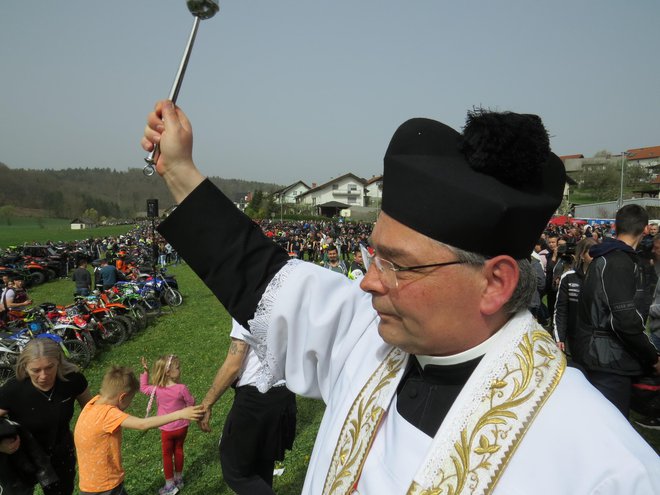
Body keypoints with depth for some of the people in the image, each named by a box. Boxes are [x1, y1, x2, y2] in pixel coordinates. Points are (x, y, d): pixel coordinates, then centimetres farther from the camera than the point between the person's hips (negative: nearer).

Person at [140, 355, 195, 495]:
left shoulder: (157, 390, -18)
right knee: (178, 450, 22)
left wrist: (145, 371, 5)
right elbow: (191, 403, -11)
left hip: (167, 430, 0)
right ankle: (179, 479, 38)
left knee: (167, 455, 16)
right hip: (182, 427, 0)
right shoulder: (181, 388, -25)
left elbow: (143, 387, 3)